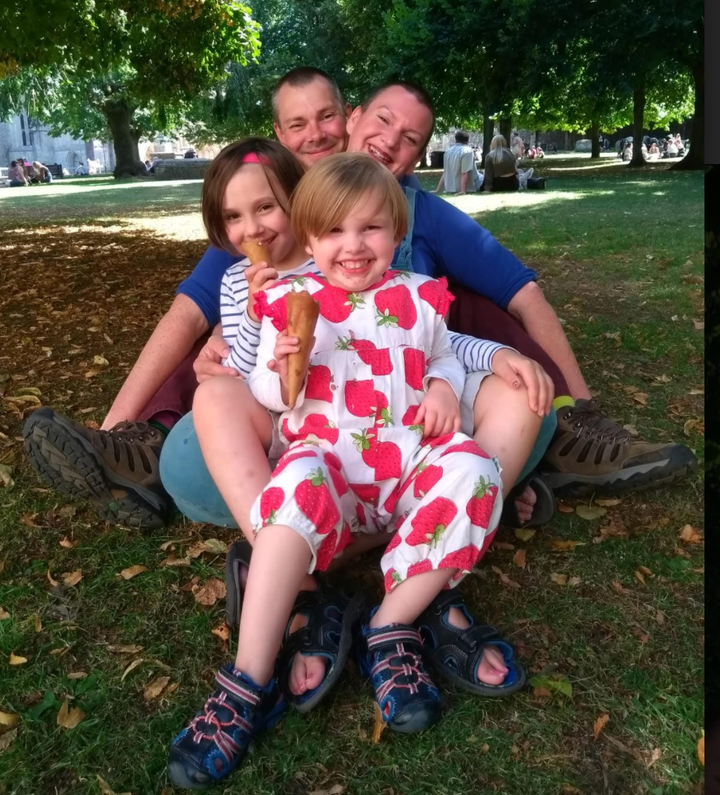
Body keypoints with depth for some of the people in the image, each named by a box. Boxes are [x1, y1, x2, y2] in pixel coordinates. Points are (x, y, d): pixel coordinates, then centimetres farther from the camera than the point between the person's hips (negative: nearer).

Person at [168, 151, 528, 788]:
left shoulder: (419, 298, 13)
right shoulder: (289, 302, 8)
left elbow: (445, 358, 25)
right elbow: (270, 397, 9)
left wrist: (445, 386, 1)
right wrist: (281, 370, -15)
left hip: (412, 457, 3)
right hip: (328, 455, -2)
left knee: (472, 470, -29)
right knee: (301, 485, -37)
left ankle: (390, 631, -20)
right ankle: (249, 682, -31)